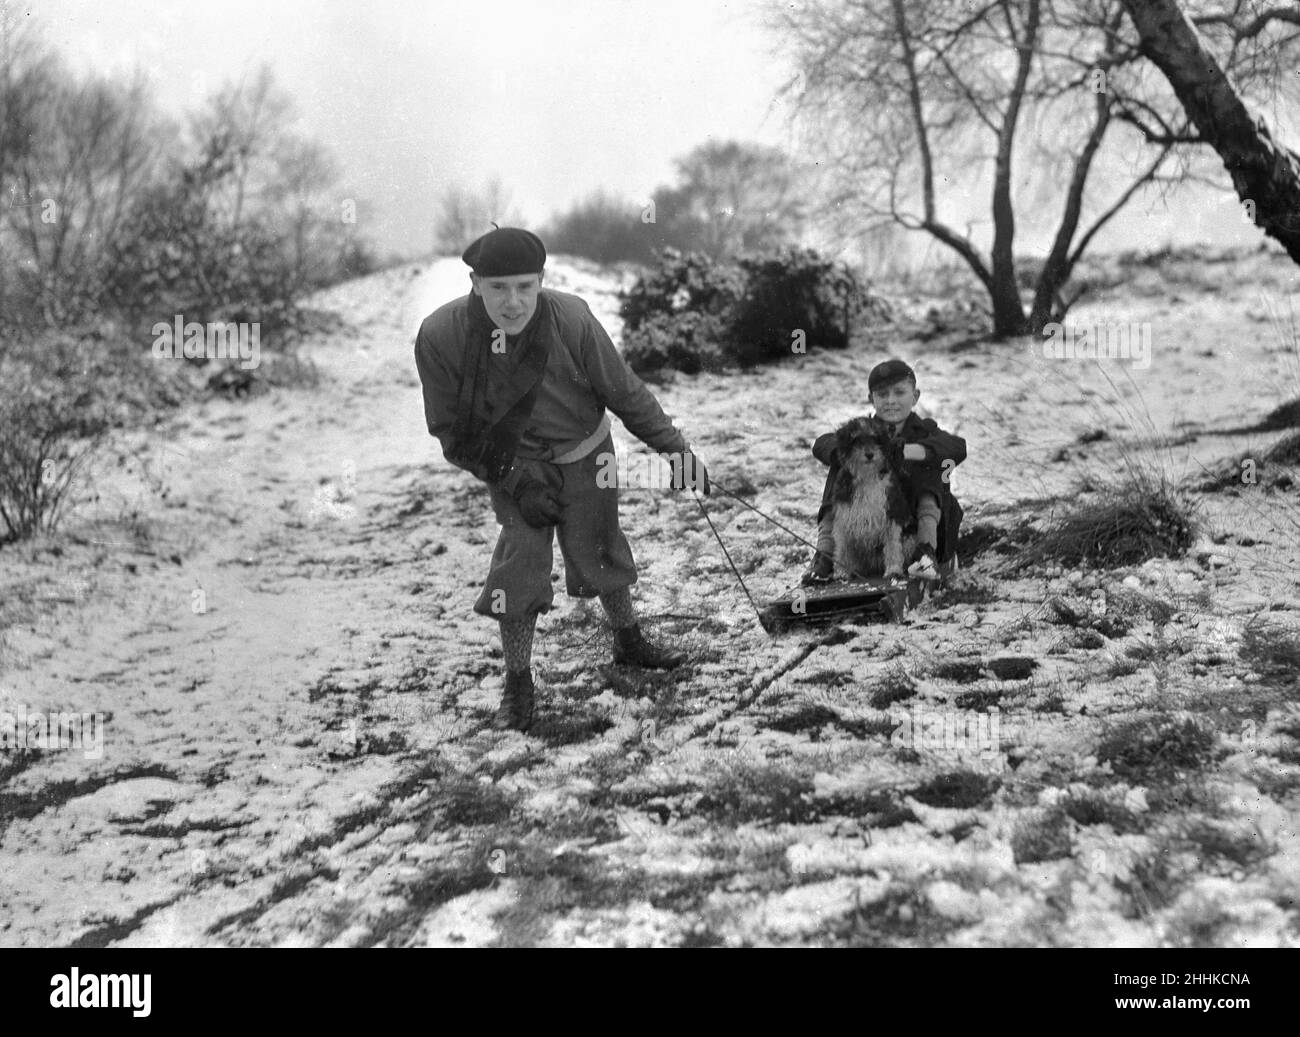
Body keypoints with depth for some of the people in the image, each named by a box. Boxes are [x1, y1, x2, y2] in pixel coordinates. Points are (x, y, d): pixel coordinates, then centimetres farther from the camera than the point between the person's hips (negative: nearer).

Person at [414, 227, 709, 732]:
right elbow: (452, 430, -14)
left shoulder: (571, 319, -28)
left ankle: (628, 640, 41)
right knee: (520, 559, -10)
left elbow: (626, 393, -13)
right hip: (512, 466, -1)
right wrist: (516, 481, -18)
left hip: (585, 456, 1)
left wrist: (675, 447, -10)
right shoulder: (441, 336, -26)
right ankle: (517, 686, 10)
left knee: (599, 552, 12)